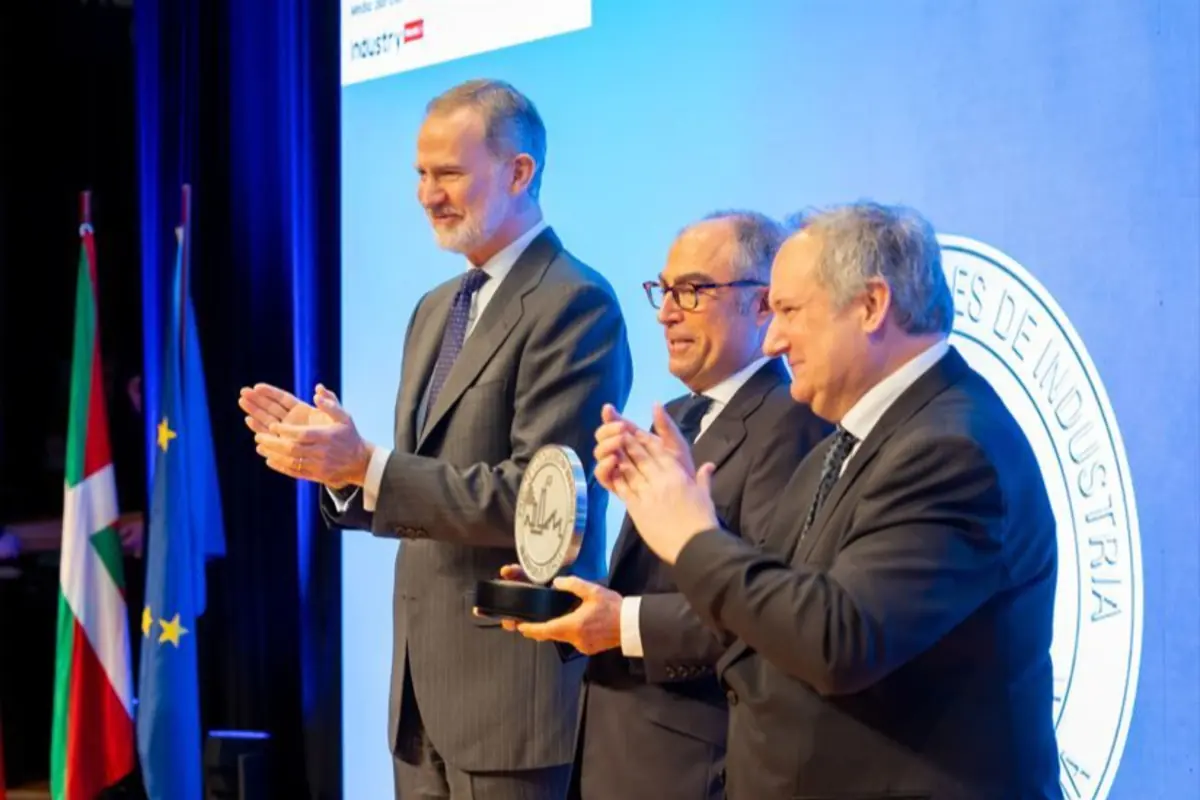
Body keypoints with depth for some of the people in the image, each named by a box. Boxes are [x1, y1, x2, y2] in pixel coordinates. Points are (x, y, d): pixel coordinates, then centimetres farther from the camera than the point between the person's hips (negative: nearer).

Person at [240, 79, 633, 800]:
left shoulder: (574, 302, -13)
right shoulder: (436, 309, 15)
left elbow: (532, 499, -20)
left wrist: (366, 465, -22)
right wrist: (337, 457, -2)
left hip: (513, 684, -8)